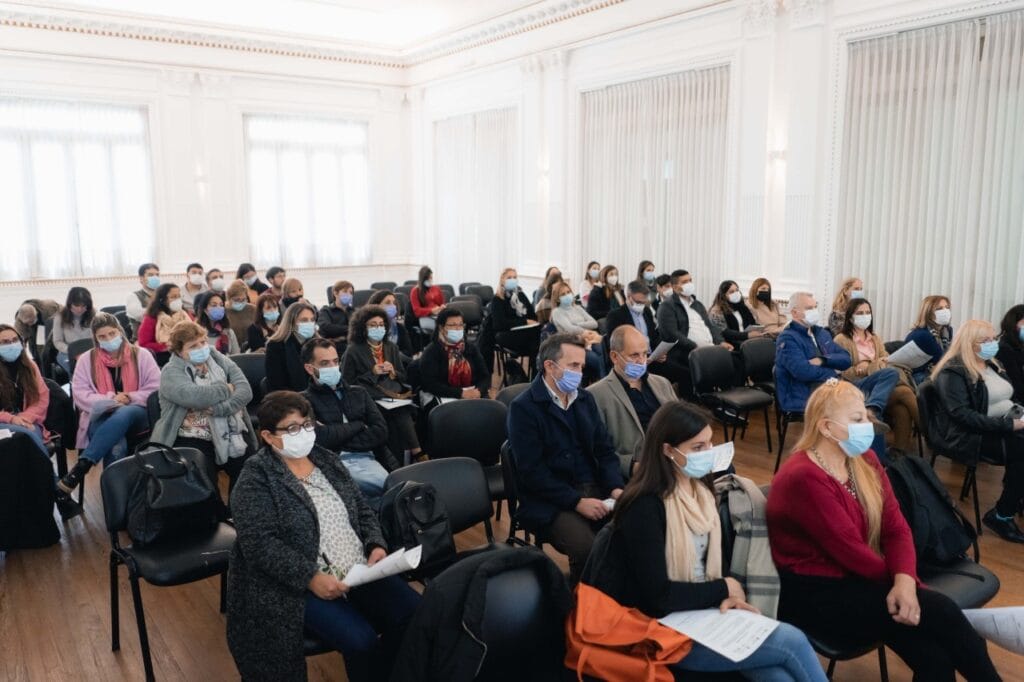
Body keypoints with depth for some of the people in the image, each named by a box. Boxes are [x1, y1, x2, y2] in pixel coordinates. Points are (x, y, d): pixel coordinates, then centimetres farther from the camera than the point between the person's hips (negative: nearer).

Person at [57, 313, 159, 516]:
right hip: (101, 417, 0)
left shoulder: (141, 355, 8)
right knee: (115, 449, -38)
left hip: (136, 415, 0)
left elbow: (157, 388, 2)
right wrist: (111, 399, -15)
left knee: (123, 415, -41)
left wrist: (128, 399, -13)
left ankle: (76, 474, -44)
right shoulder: (86, 359, 10)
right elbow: (80, 394, 0)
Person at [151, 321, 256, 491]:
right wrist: (226, 389, -6)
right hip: (193, 439, -3)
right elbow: (195, 396, -21)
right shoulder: (171, 372, 0)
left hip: (232, 434, 3)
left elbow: (245, 390, -3)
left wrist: (218, 409, -18)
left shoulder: (220, 360, 12)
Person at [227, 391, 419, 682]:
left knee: (416, 616, -13)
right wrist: (311, 577, -23)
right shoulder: (256, 478, -7)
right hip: (301, 585, -6)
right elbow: (259, 544, -16)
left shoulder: (327, 460, 12)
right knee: (361, 642, -26)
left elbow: (363, 509, 16)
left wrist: (377, 545, -3)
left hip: (361, 571, 6)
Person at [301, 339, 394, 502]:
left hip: (365, 459, 4)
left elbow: (381, 432, 8)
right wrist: (359, 425, 6)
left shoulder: (359, 393, 23)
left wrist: (339, 438, -2)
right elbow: (321, 438, -8)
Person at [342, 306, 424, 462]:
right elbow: (347, 383, 0)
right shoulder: (353, 351, 3)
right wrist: (372, 373, -7)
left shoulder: (391, 348, 19)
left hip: (395, 396, 4)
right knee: (401, 414, -32)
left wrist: (393, 372, 0)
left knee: (404, 413, -30)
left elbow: (403, 377, 23)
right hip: (370, 401, -4)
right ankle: (417, 454, -25)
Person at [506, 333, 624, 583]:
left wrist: (615, 487, -5)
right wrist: (577, 502, -18)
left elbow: (605, 450, 14)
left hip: (594, 489, 6)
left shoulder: (585, 398, 12)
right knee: (589, 550, -30)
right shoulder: (524, 407, -8)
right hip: (550, 502, -5)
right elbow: (532, 471, -13)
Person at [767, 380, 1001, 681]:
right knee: (939, 611, -16)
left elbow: (896, 528, -1)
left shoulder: (864, 460, 5)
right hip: (814, 595, -7)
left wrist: (905, 580, -19)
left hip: (854, 579, 7)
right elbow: (849, 549, -19)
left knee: (934, 655, -16)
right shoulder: (803, 479, -22)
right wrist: (897, 581, -5)